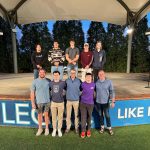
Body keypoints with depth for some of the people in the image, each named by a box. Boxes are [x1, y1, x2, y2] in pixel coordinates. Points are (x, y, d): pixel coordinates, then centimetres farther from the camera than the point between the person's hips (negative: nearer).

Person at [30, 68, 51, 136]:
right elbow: (32, 93, -5)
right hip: (39, 102, 0)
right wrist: (33, 103, -9)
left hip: (47, 101, 0)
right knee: (39, 115, 14)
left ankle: (47, 128, 29)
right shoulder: (35, 81, -6)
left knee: (46, 115, 10)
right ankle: (40, 129, 32)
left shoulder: (48, 81, -3)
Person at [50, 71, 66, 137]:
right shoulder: (51, 83, -2)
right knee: (54, 117, 11)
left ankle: (59, 129, 27)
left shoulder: (63, 83, -8)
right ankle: (54, 129, 29)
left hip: (61, 102, -1)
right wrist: (50, 97, 11)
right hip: (53, 102, 1)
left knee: (60, 117, 9)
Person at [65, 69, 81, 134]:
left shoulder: (78, 81, -2)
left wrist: (79, 95, 0)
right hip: (69, 100, 1)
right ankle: (68, 127, 24)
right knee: (68, 115, 8)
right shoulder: (67, 80, -1)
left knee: (76, 115, 8)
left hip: (76, 100, 0)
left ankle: (76, 127, 23)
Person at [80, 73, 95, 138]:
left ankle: (88, 130, 29)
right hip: (83, 103, -1)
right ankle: (83, 131, 15)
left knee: (89, 117, 13)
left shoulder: (93, 84, -4)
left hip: (90, 103, 1)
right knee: (83, 117, 2)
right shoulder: (83, 84, -7)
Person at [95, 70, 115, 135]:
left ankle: (109, 128, 25)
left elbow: (112, 92, -8)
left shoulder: (109, 82, -8)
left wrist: (113, 101, -13)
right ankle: (102, 127, 33)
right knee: (100, 115, 15)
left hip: (106, 102, -2)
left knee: (107, 115, 5)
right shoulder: (96, 82, -5)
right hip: (98, 102, 2)